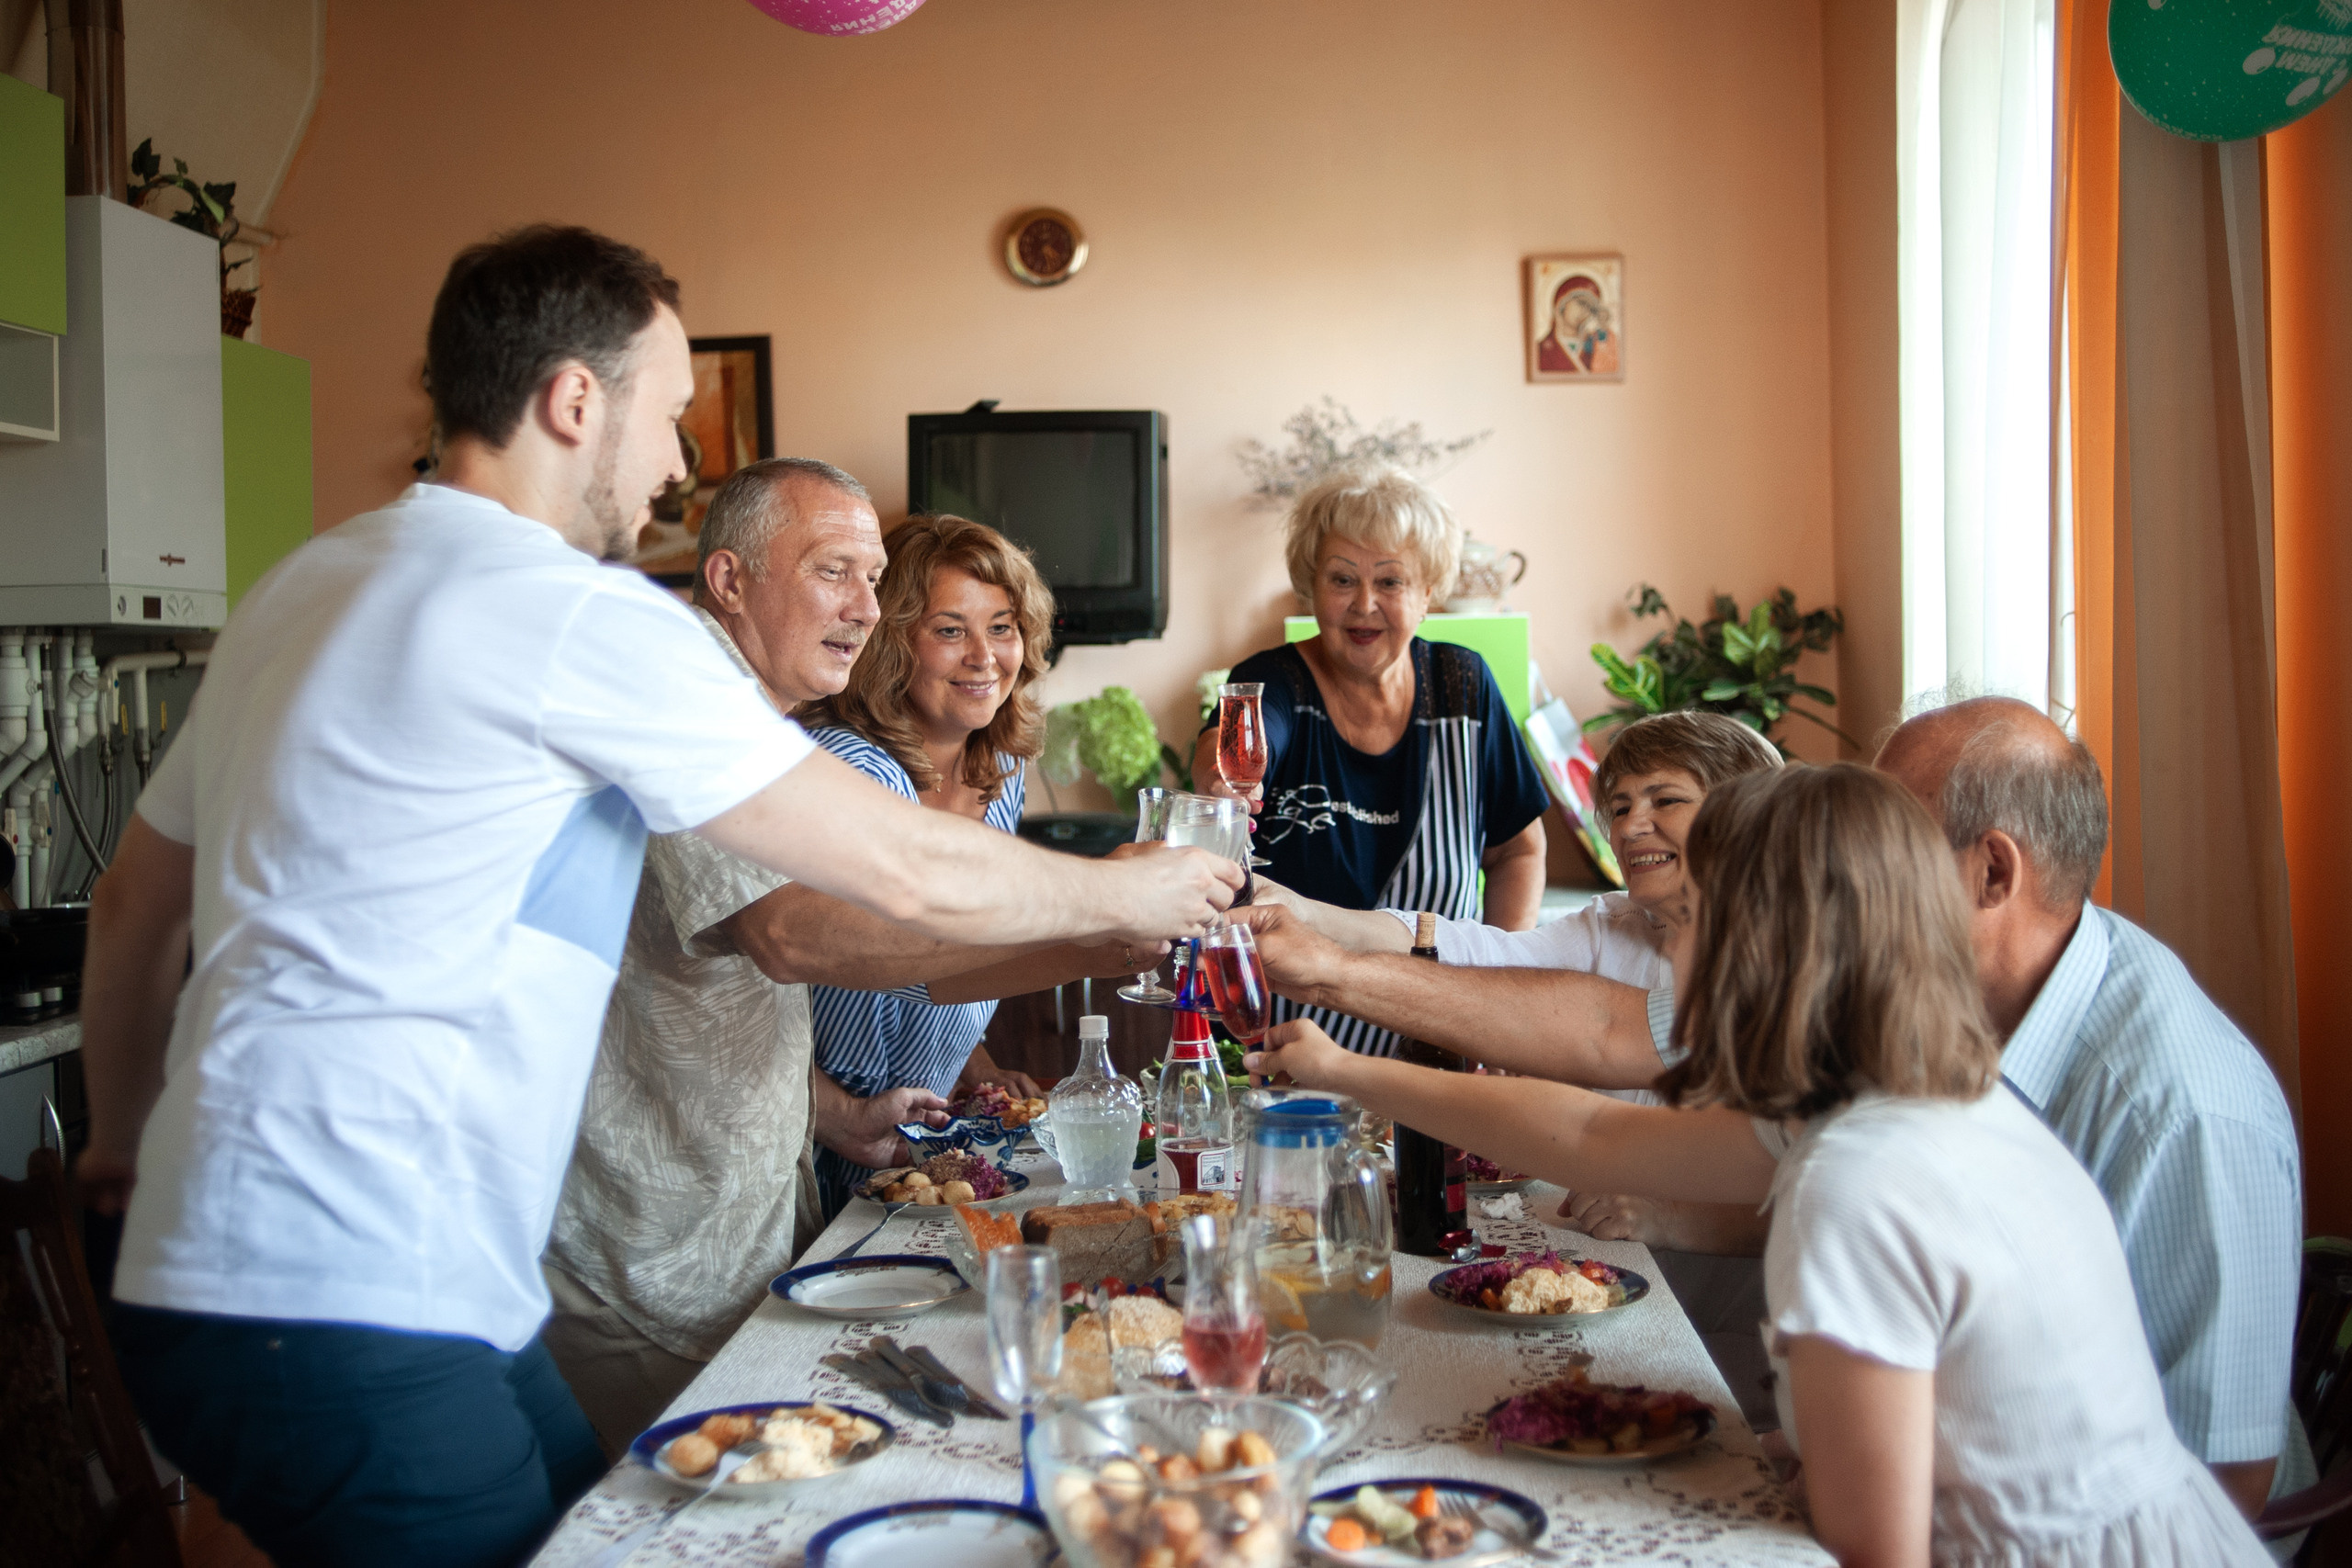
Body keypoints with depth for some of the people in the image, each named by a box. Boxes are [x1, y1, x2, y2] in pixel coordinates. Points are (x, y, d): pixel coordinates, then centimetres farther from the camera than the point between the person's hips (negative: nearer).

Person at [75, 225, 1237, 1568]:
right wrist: (1132, 894, 6)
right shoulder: (577, 613, -14)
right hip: (343, 1320, -9)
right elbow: (915, 875, -10)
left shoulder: (306, 585, 14)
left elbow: (135, 901, 22)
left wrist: (124, 1141, 35)